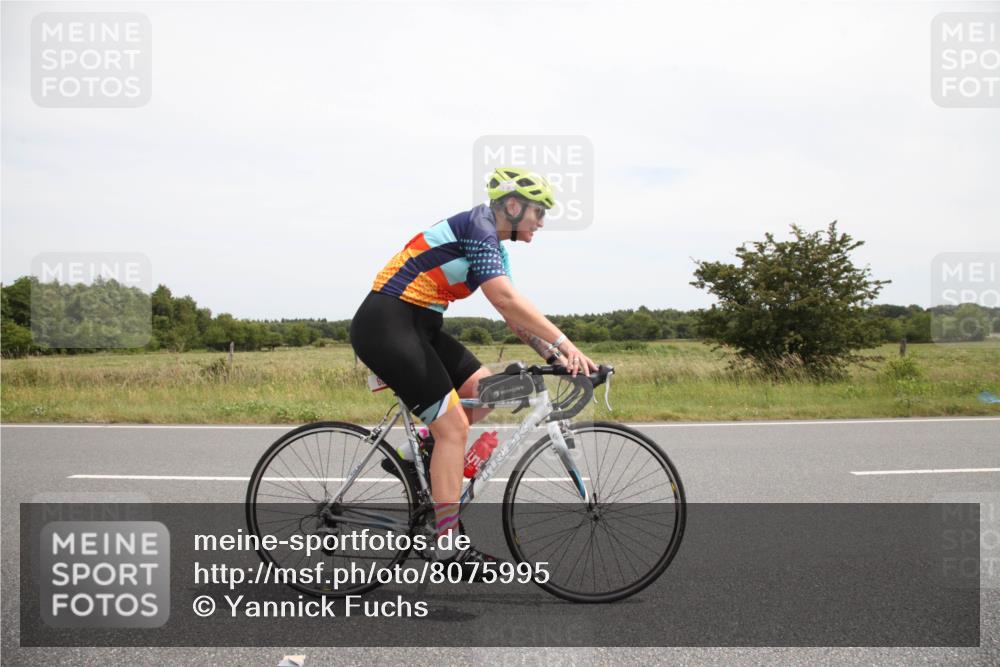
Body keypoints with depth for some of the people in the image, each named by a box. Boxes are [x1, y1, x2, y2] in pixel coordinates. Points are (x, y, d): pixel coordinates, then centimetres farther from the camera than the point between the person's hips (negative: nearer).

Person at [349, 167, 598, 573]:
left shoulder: (494, 245, 15)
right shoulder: (478, 228, -15)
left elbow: (512, 313, 11)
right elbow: (507, 301, -26)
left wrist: (551, 353, -1)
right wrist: (564, 344, -25)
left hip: (418, 326, 10)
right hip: (385, 326, -10)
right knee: (454, 427, -10)